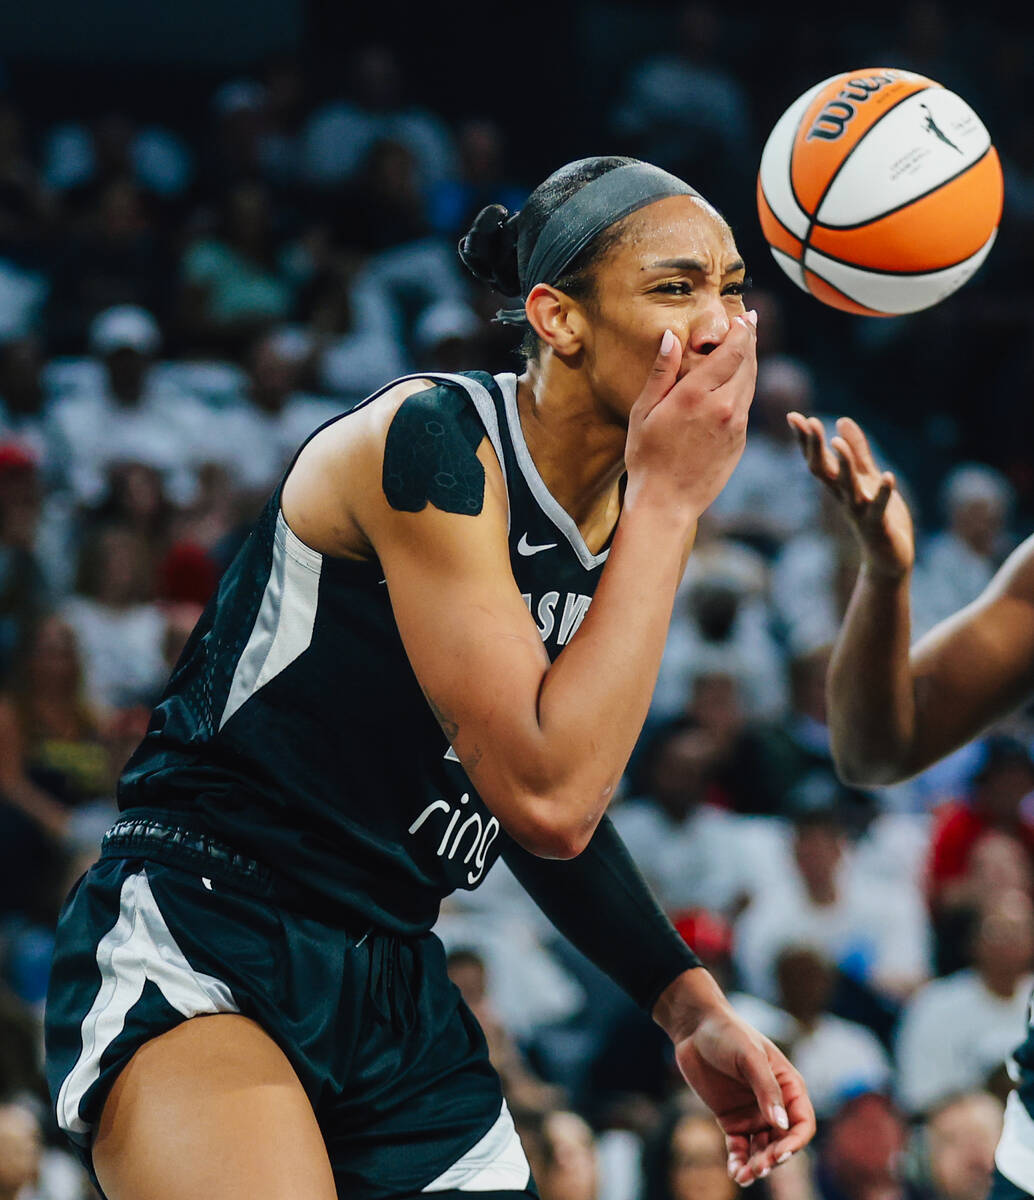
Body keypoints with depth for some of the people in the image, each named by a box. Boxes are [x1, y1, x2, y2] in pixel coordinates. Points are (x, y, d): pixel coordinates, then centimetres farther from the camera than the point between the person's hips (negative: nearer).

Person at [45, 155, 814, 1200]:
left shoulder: (626, 519, 7)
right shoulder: (429, 440, -17)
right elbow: (546, 798, -25)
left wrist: (690, 1007, 8)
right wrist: (669, 502, -20)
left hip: (395, 986, 9)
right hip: (195, 949, -8)